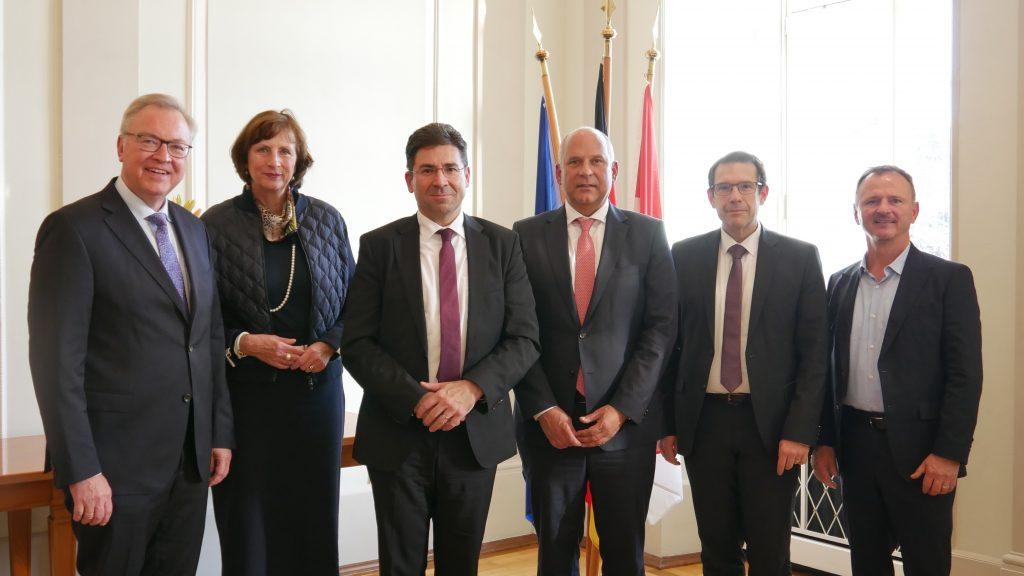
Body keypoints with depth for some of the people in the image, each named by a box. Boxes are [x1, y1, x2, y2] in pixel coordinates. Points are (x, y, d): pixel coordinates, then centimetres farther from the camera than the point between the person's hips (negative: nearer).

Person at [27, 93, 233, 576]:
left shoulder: (194, 229, 12)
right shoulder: (74, 229, -9)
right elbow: (56, 358, -13)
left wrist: (220, 432, 11)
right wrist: (80, 471, -16)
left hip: (191, 463, 6)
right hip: (116, 468, -6)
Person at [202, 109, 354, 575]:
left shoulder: (326, 220, 6)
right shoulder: (217, 224, -2)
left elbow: (352, 301, 10)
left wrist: (329, 345, -7)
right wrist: (245, 344, -15)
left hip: (316, 385, 2)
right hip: (246, 392, -2)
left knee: (314, 517, 8)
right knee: (249, 523, 4)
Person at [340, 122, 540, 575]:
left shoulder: (502, 244, 3)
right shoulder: (379, 246, -1)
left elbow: (524, 339, -1)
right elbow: (356, 344, -5)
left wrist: (472, 388, -16)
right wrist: (416, 399, -16)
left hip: (476, 432, 2)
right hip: (398, 433, -1)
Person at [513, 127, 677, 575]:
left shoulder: (648, 235, 3)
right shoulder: (527, 235, 3)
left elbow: (660, 327, -2)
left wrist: (622, 410, -9)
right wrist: (543, 409, -8)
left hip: (626, 420, 0)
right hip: (549, 423, 1)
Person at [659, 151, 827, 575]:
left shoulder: (800, 258, 0)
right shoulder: (684, 257, 4)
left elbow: (814, 352, -3)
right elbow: (670, 344, 6)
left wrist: (800, 430, -10)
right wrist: (667, 424, 3)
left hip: (771, 426, -1)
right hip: (704, 421, 2)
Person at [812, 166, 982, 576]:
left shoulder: (949, 279, -4)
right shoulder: (840, 283, 9)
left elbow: (965, 373, -9)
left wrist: (949, 453, -14)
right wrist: (825, 441, 7)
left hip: (921, 450, -4)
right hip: (856, 446, 4)